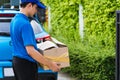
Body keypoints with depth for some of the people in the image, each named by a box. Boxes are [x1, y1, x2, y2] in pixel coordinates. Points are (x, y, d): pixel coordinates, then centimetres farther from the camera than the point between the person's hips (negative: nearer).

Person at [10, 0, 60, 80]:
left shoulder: (15, 20, 10)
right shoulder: (25, 23, -21)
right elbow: (30, 51, -27)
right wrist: (50, 65, -23)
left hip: (17, 60, 10)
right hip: (26, 63, -10)